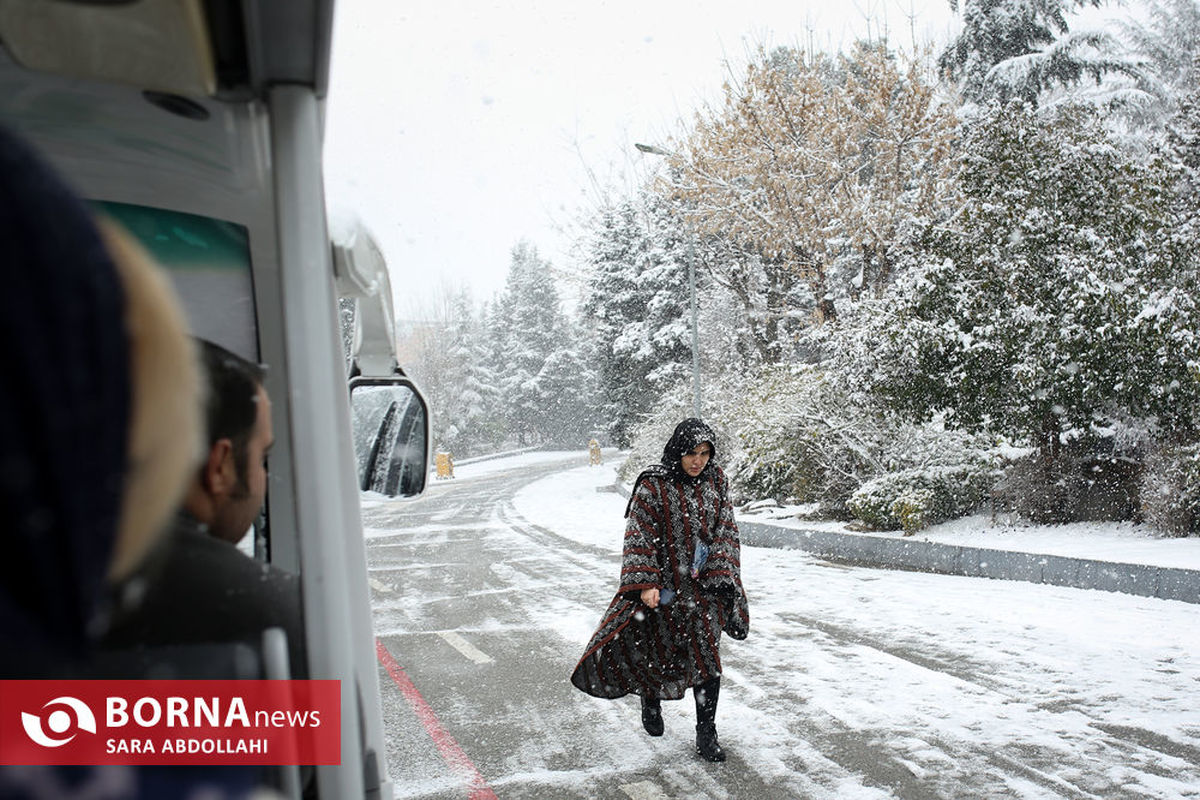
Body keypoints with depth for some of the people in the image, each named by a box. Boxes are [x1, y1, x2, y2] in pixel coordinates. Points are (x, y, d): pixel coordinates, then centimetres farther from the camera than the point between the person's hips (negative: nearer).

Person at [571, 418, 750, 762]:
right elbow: (639, 539, -11)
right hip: (665, 588, -3)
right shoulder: (653, 486, -11)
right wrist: (644, 585, -18)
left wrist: (720, 573, -6)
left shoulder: (716, 483, 2)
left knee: (707, 657, 4)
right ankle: (651, 702, 43)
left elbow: (727, 531, 6)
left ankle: (706, 734, 17)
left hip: (704, 590, 3)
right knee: (656, 651, 12)